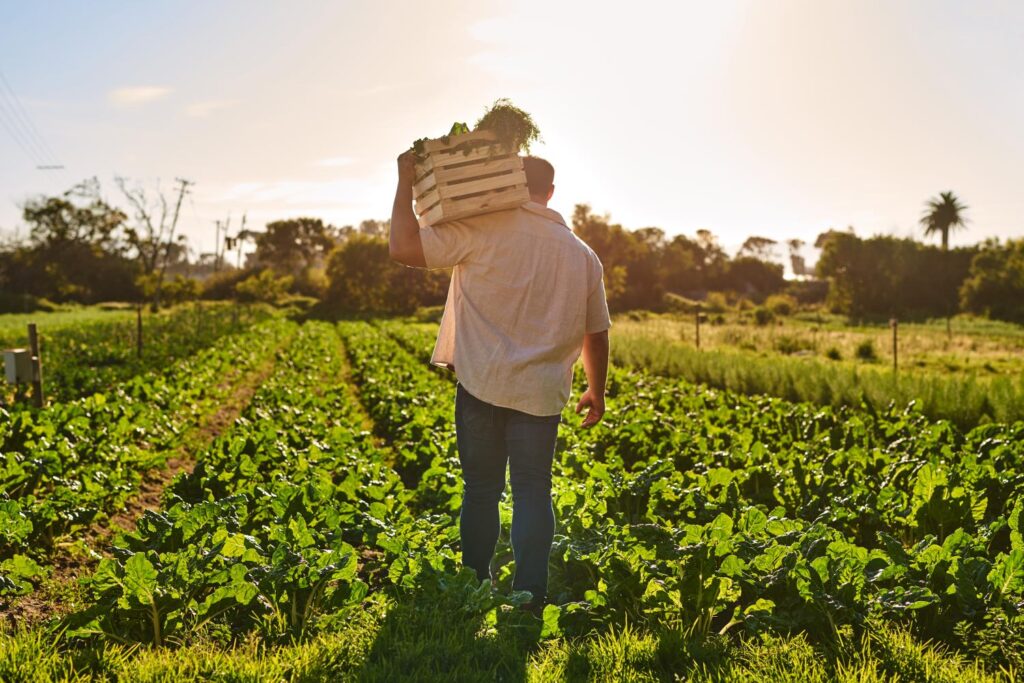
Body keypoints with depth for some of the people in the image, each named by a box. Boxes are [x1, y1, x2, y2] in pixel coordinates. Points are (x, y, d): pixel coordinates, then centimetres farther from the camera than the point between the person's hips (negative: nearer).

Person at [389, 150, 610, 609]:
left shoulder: (485, 230, -8)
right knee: (533, 491, 9)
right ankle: (529, 597, 8)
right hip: (541, 393, 3)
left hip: (483, 385, -2)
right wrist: (596, 390, 29)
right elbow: (596, 332, 15)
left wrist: (406, 181, -2)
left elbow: (404, 248, -13)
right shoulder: (583, 256, 8)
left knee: (481, 489, 10)